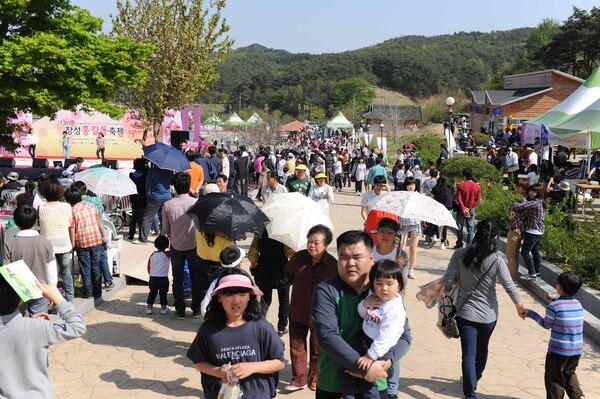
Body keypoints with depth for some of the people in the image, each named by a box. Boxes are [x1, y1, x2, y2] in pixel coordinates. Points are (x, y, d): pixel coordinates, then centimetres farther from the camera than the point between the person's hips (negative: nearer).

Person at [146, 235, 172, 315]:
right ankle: (163, 308, 12)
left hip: (152, 278, 4)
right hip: (163, 278, -4)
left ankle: (149, 307, 17)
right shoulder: (167, 254, -12)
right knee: (163, 294, 7)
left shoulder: (152, 254, 1)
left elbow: (148, 267, 7)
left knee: (152, 293, 14)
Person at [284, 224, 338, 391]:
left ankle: (314, 378, 32)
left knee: (317, 348, 14)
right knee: (296, 346, 9)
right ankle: (298, 378, 23)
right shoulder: (298, 257, -8)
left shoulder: (333, 264, -17)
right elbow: (288, 274, 14)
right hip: (297, 312, 3)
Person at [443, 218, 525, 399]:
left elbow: (448, 281, -10)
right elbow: (509, 286, -9)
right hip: (488, 314, 1)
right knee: (482, 349, 24)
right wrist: (519, 306, 6)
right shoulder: (496, 260, -14)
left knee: (469, 353, 2)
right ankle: (474, 380, 46)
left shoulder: (459, 254, -12)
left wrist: (446, 293, 9)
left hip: (466, 312, -1)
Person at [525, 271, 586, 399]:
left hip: (558, 350, -6)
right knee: (569, 374, 27)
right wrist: (557, 298, 26)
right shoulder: (578, 304, 1)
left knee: (554, 379, 8)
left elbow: (546, 325, -4)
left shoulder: (554, 306, -17)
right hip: (577, 350, 6)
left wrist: (531, 314, 6)